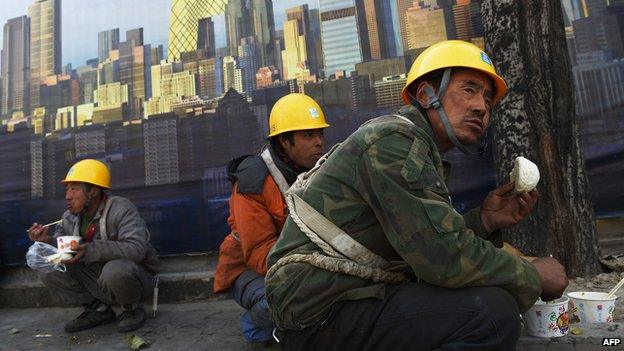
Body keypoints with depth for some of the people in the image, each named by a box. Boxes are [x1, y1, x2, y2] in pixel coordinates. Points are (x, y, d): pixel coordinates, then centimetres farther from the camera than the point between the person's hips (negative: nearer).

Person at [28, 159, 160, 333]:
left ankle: (132, 309, -6)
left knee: (115, 271, -39)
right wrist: (47, 241, -16)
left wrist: (91, 250, -38)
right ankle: (99, 309, 6)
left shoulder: (121, 209, -20)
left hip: (134, 274, -7)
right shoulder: (70, 217, 2)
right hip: (98, 278, 7)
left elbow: (137, 249, -32)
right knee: (49, 271, -6)